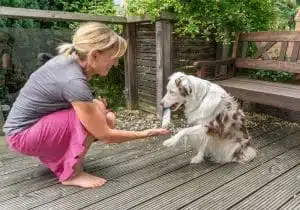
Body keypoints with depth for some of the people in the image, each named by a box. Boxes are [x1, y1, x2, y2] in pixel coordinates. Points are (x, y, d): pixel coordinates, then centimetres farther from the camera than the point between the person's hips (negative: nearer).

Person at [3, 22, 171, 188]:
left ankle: (52, 156, 12)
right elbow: (105, 136, -26)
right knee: (97, 111, -25)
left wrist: (93, 105, -6)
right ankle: (72, 174, -11)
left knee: (107, 120, -1)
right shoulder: (74, 81, -31)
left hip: (38, 123, 8)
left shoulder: (70, 60, -7)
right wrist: (146, 133, -14)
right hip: (23, 134, -8)